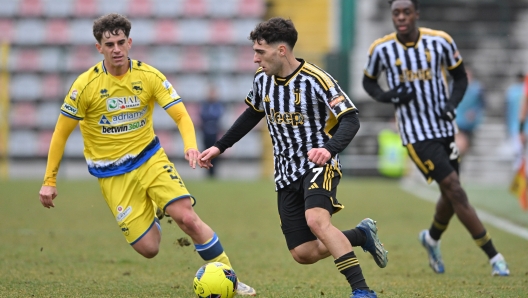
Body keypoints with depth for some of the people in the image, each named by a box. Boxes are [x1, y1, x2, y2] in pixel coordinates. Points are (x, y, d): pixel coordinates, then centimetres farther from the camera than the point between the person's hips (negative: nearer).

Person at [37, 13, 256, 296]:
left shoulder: (149, 76, -7)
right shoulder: (85, 85, -12)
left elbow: (181, 115, -9)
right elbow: (61, 133, -5)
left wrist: (190, 145, -30)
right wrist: (49, 181, -4)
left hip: (150, 158, 2)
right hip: (112, 174, -2)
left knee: (187, 217, -19)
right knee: (148, 248, -7)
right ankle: (151, 221, 32)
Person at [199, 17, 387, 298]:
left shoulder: (316, 80, -17)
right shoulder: (262, 78, 3)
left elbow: (350, 120, -20)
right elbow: (252, 114, 22)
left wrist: (329, 149, -39)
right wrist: (219, 147, 19)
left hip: (318, 165, -6)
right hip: (286, 174, 6)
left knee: (316, 220, -35)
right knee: (303, 253, -3)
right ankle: (361, 235, 23)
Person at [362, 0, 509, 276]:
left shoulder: (441, 41, -4)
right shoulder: (381, 49, -7)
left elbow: (460, 77, 8)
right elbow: (368, 81, 10)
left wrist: (452, 103, -10)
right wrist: (388, 96, -11)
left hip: (444, 127, 4)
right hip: (415, 135, -4)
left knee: (451, 196, 12)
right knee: (455, 190, -12)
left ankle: (432, 238, 44)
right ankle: (494, 257, -7)